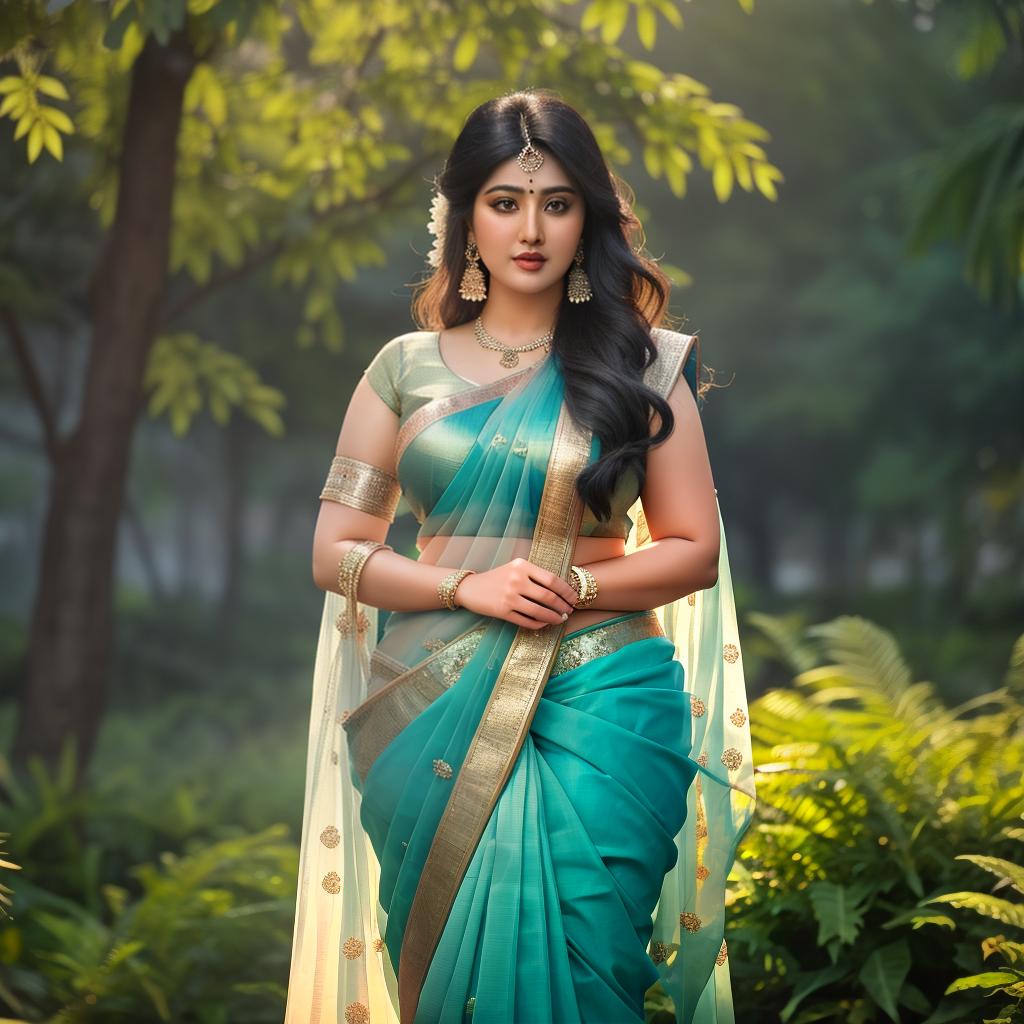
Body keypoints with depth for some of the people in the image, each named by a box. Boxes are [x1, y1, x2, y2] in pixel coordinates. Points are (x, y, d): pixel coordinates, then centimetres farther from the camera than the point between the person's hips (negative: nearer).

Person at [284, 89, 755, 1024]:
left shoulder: (642, 366, 6)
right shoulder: (407, 369, 8)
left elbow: (696, 551, 6)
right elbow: (336, 552, 6)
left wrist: (573, 586, -10)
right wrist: (470, 586, -9)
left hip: (600, 703, -1)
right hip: (437, 711, 1)